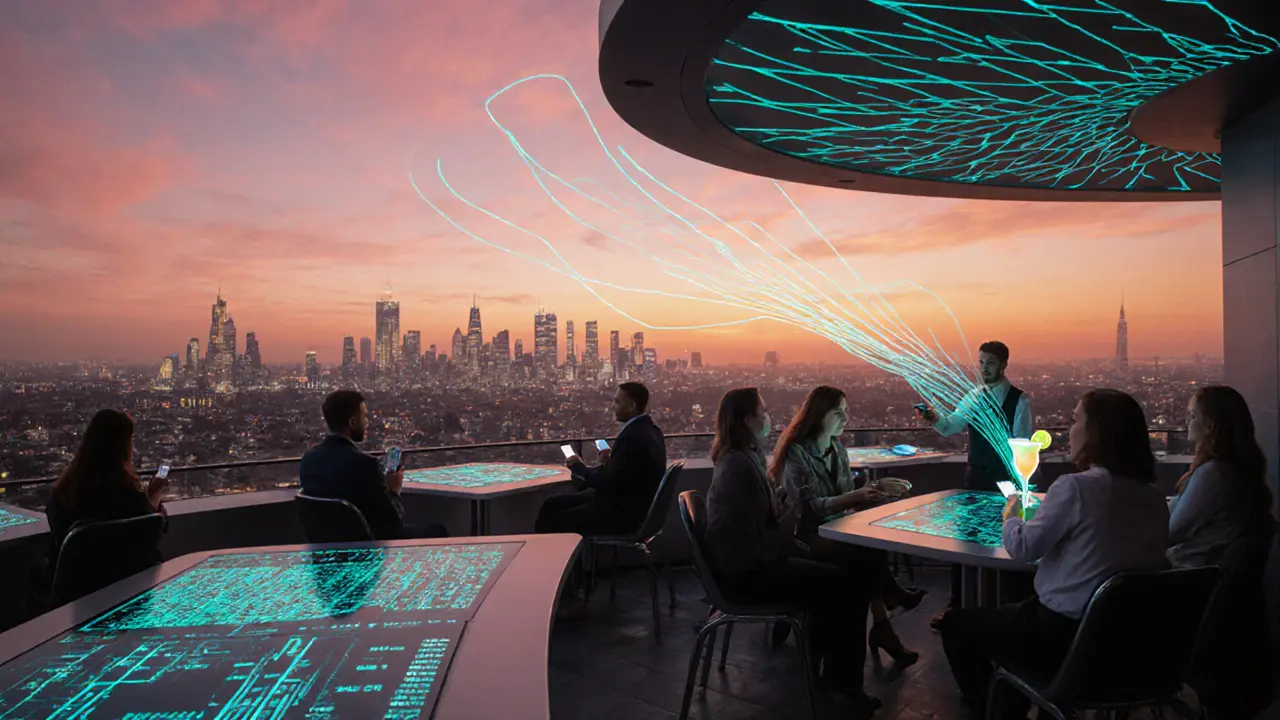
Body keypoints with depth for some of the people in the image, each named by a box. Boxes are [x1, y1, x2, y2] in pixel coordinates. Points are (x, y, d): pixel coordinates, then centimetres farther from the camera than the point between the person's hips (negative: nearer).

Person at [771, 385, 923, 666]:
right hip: (806, 537, -7)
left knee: (875, 548, -25)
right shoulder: (796, 453, -14)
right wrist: (856, 497, -28)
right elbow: (810, 507, -20)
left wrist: (877, 487, -5)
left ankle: (881, 627, -19)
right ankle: (892, 596, 1)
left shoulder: (837, 447, 10)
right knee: (870, 555, -28)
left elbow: (847, 492, 14)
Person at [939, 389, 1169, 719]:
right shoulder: (1155, 497, 0)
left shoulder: (1075, 487, -21)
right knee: (1016, 610, 34)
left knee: (955, 622, 14)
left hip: (1064, 635, -7)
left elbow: (1024, 548, -12)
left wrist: (1011, 515, 7)